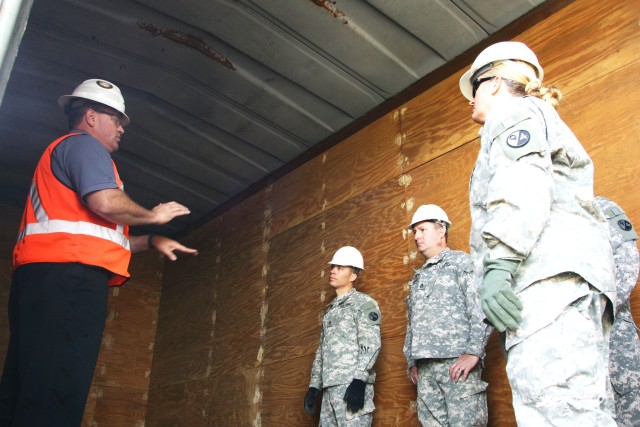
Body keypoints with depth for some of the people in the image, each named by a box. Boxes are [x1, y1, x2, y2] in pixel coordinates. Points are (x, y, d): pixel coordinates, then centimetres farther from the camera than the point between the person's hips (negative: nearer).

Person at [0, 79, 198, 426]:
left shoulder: (60, 152, 35)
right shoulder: (83, 144, 4)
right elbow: (105, 202, -17)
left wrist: (149, 241, 28)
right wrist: (153, 215, 2)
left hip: (42, 276, 10)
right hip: (68, 275, -10)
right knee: (55, 395, -16)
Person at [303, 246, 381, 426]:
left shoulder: (364, 303, 1)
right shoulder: (330, 310, 25)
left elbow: (370, 345, -11)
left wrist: (358, 381, -22)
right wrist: (314, 386, 17)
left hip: (352, 385, -7)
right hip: (330, 387, 7)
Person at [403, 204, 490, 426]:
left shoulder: (461, 261, 5)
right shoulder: (419, 277, 26)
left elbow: (481, 307, -8)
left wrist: (473, 352, -16)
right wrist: (412, 360, 17)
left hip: (458, 362, -6)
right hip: (425, 367, 7)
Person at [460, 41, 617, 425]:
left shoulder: (513, 111, 11)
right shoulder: (543, 119, 38)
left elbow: (522, 183, -11)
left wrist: (499, 262, -22)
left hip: (550, 270, -10)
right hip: (576, 278, 10)